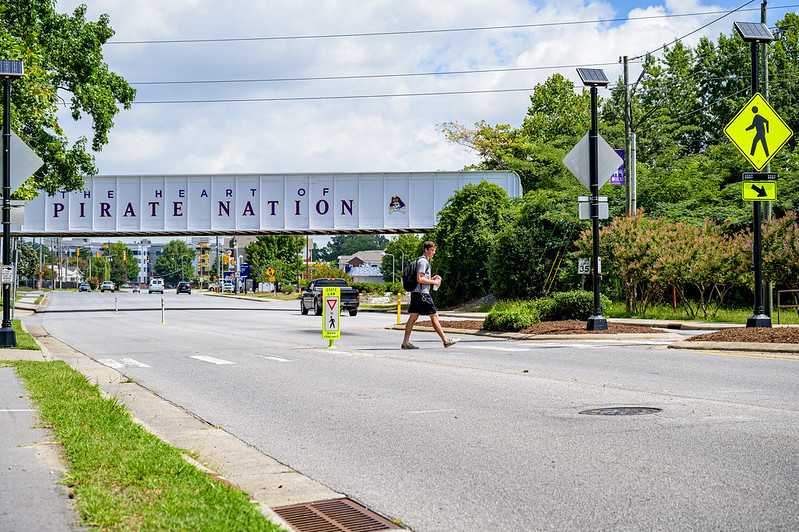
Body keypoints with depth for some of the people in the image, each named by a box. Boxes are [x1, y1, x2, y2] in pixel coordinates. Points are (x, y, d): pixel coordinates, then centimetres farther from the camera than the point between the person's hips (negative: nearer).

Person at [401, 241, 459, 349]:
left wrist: (433, 278, 14)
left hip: (416, 293, 10)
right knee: (434, 316, -5)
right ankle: (445, 340, -2)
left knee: (413, 317, 7)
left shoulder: (425, 261, 22)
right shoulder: (423, 261, -12)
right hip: (421, 293, -10)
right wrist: (433, 282, -12)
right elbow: (419, 279, -20)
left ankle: (406, 342, 6)